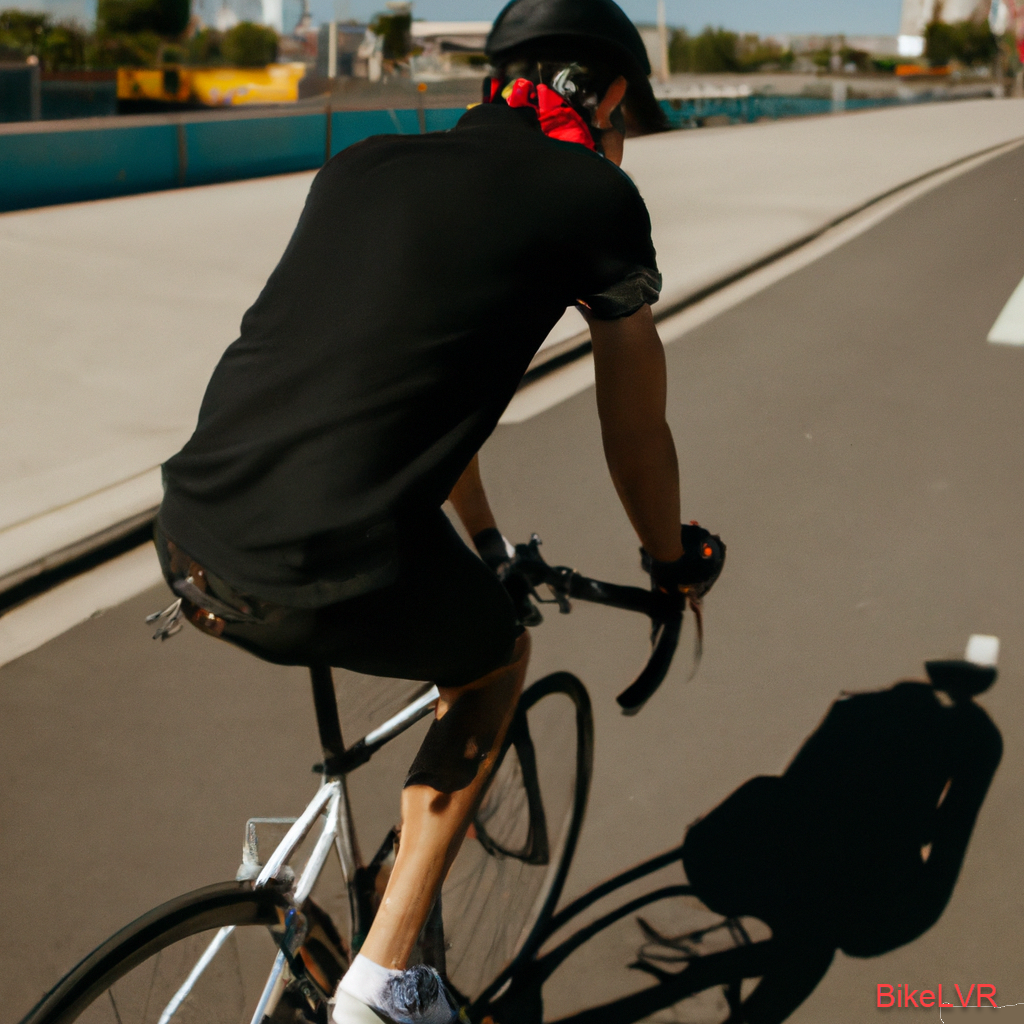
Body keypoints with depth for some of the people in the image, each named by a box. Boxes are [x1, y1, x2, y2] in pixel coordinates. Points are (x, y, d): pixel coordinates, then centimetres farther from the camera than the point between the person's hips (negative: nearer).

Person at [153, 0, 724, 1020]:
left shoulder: (361, 164, 21)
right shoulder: (594, 195, 5)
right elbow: (637, 433, 13)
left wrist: (484, 541, 45)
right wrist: (675, 562, 34)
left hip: (190, 546, 7)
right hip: (324, 586, -6)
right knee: (496, 657, 26)